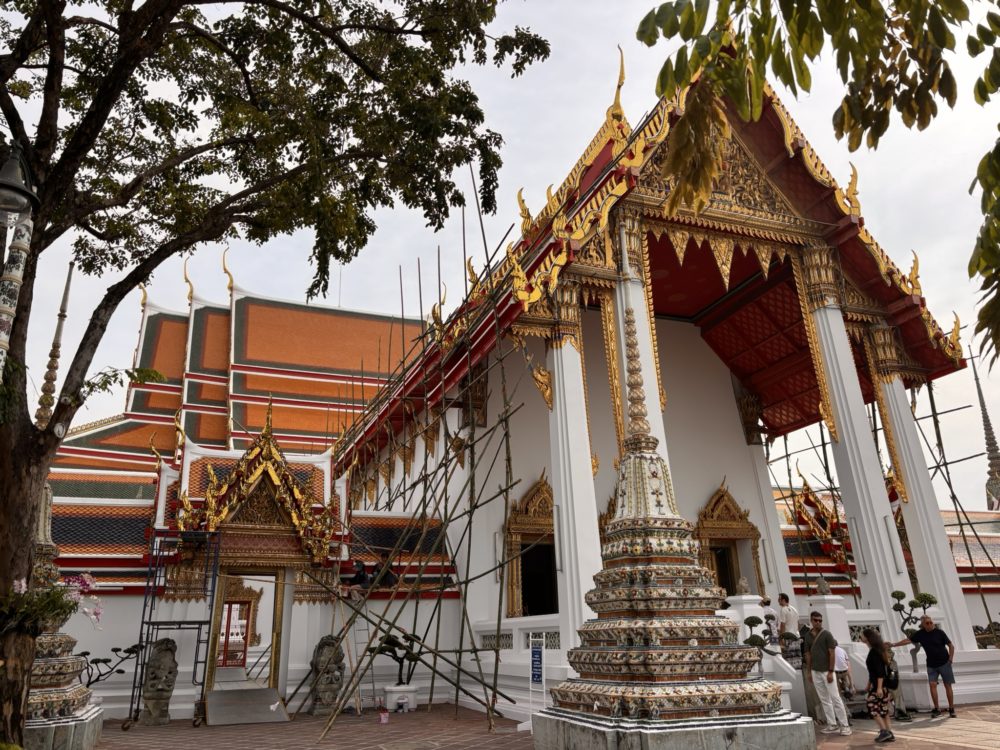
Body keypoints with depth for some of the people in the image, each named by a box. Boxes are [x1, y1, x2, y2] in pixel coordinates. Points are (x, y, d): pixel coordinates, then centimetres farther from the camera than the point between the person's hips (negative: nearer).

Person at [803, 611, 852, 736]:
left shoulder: (827, 634, -6)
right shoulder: (808, 636, 7)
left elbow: (832, 653, -9)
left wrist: (830, 671, -13)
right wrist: (809, 671, 9)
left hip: (826, 671, -5)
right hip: (815, 672, 5)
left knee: (835, 697, -4)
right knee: (824, 699, 9)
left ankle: (844, 725, 3)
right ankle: (832, 725, 15)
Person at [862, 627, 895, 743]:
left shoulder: (875, 651, -16)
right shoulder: (873, 651, 13)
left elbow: (880, 671, -22)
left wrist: (879, 687, -25)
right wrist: (868, 685, 27)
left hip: (881, 685, -9)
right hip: (884, 685, 9)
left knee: (872, 706, -3)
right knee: (883, 709, 10)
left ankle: (884, 731, -2)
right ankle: (889, 733, 11)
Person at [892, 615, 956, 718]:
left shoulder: (939, 632, -9)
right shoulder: (920, 634, -2)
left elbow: (951, 646, -2)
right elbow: (908, 640, 2)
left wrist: (950, 659, -8)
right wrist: (894, 645, -3)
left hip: (944, 663, -2)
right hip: (931, 665, 2)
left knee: (948, 686, 2)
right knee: (932, 685, -7)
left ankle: (951, 709, 12)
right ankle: (937, 709, -1)